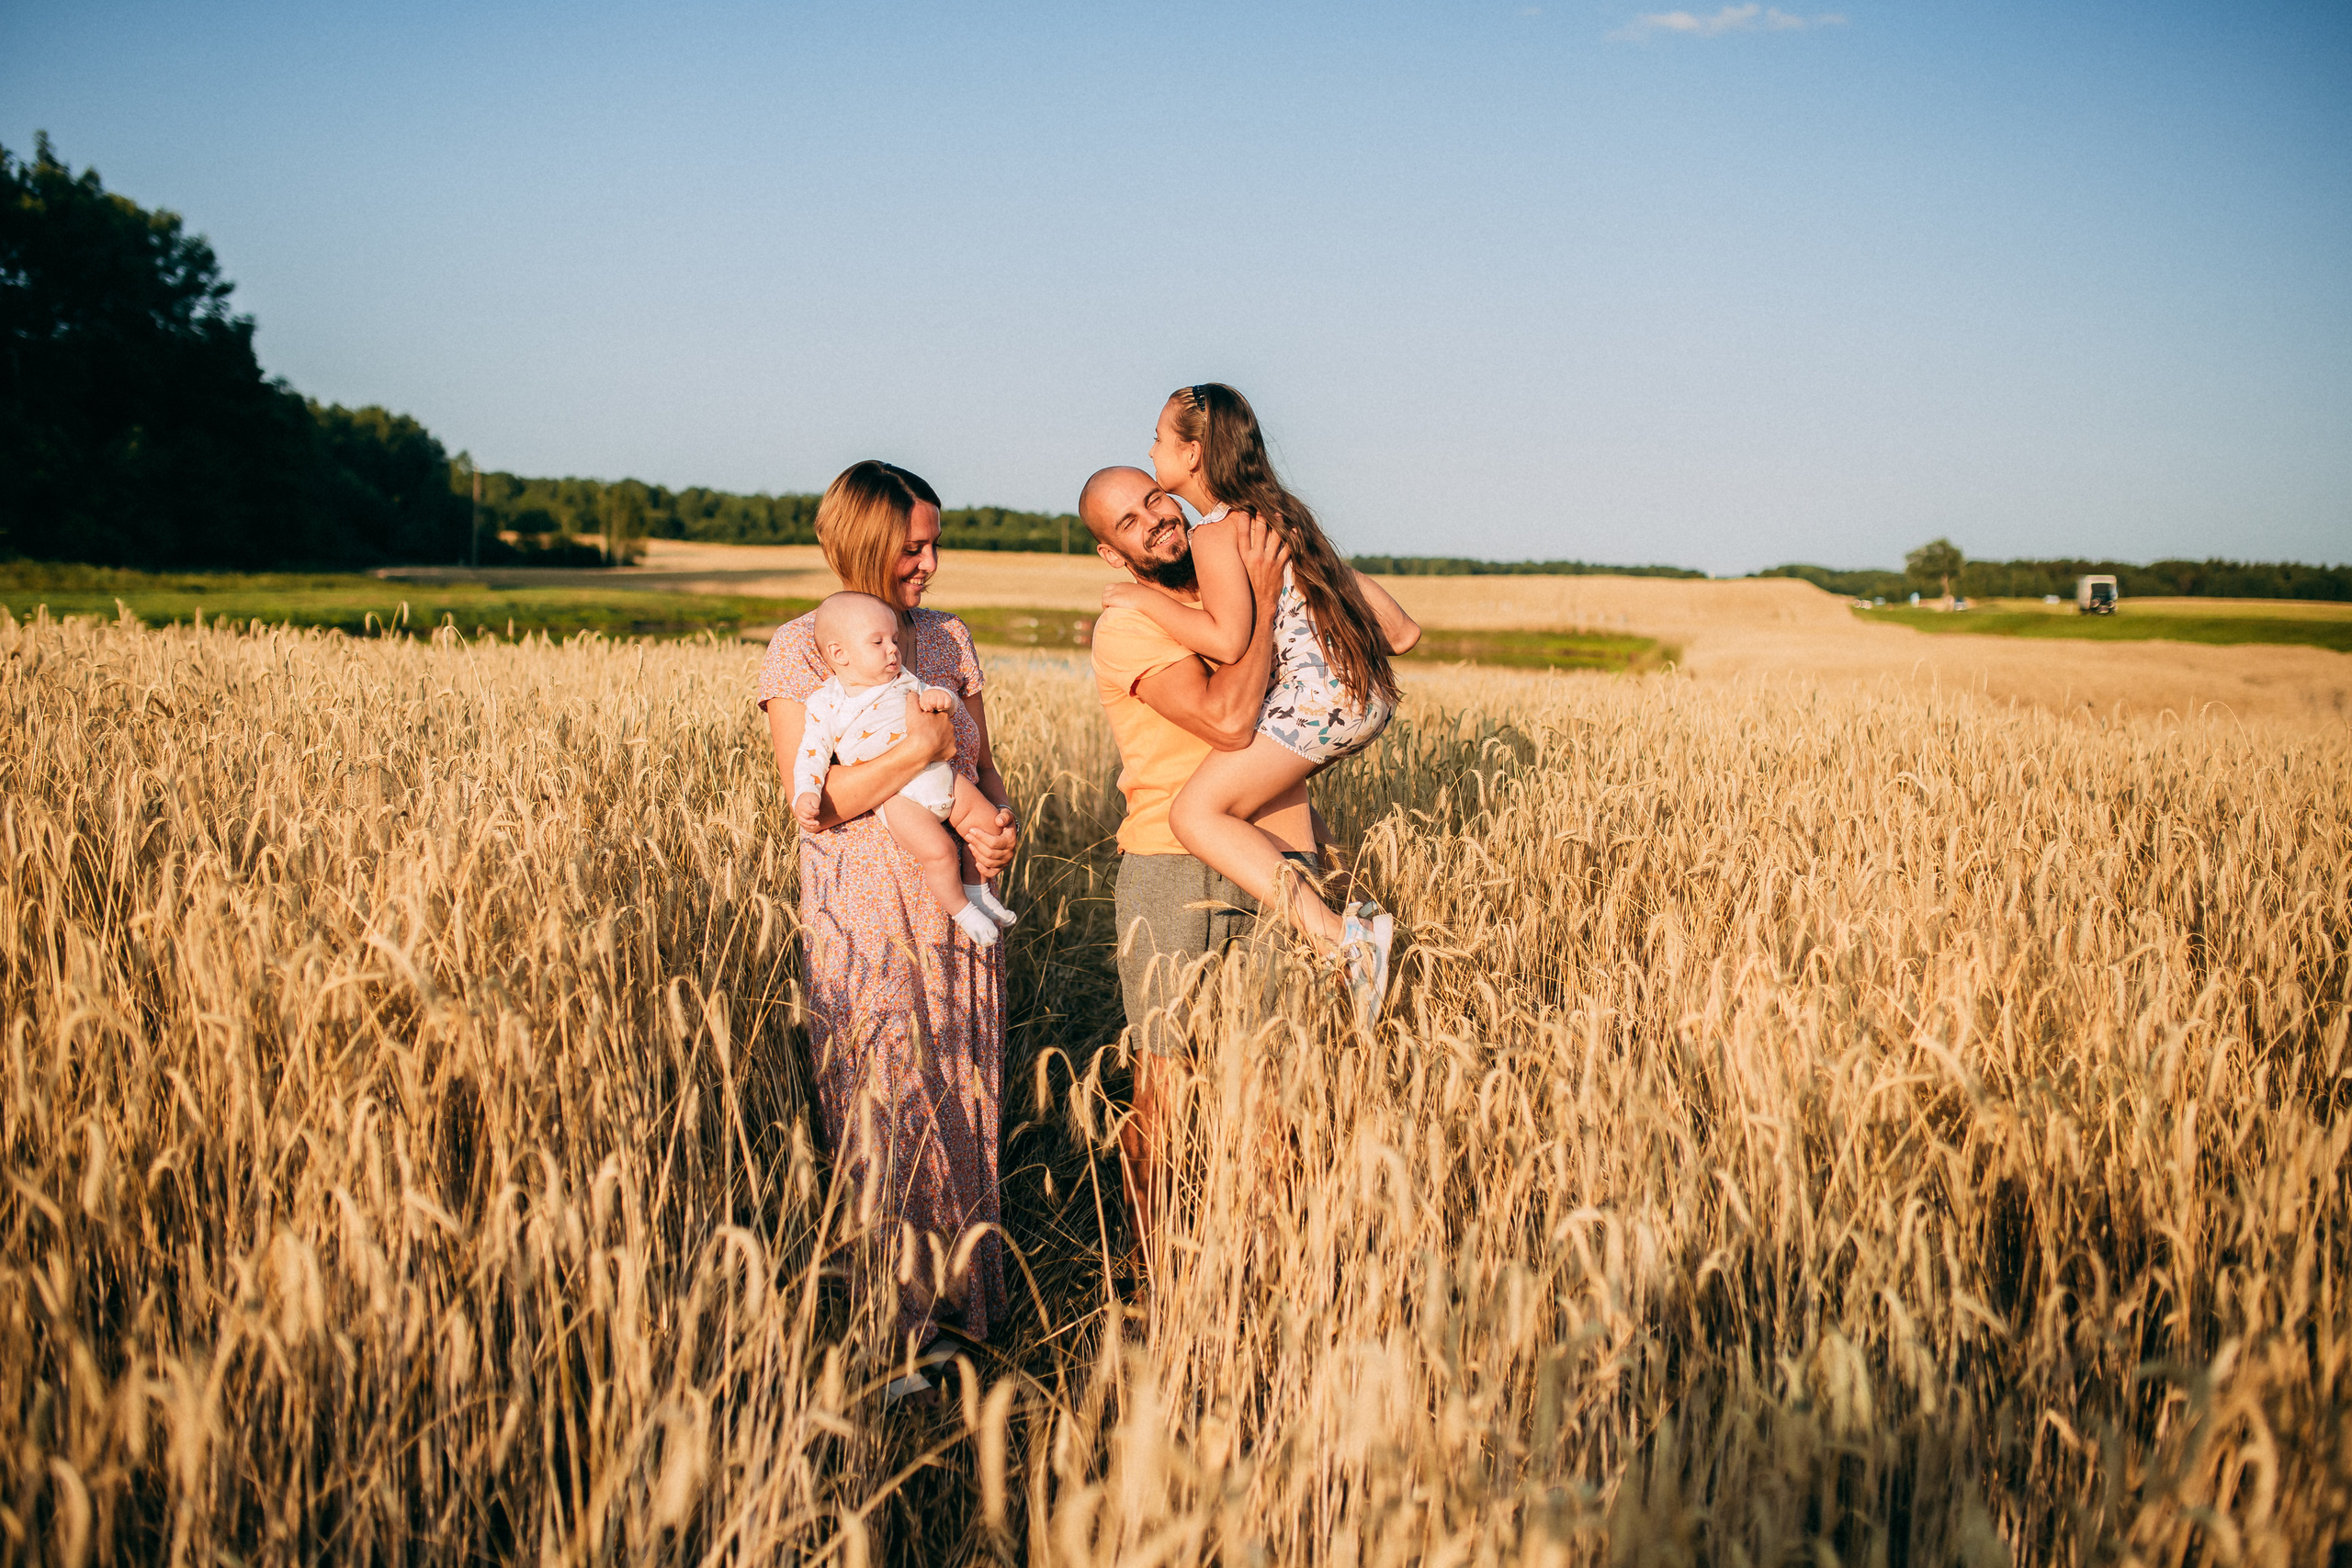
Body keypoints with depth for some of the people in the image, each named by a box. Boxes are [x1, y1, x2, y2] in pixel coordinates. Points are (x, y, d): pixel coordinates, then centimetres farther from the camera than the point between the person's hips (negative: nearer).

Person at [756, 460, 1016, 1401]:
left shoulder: (951, 638, 10)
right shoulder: (803, 647, -6)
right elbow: (817, 801, -14)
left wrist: (1004, 823, -6)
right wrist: (922, 746, -21)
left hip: (958, 910, 5)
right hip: (863, 921, -5)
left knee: (959, 1106, 10)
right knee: (884, 1114, -1)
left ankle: (953, 1305, 24)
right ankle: (884, 1339, 10)